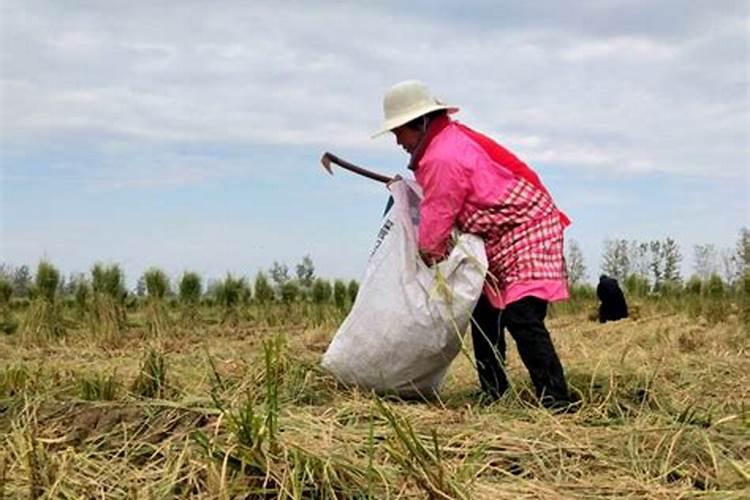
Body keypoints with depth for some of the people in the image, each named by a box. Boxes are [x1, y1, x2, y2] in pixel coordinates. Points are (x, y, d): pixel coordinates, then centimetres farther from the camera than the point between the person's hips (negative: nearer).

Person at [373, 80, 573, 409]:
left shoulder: (443, 158, -21)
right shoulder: (453, 137, 11)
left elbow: (437, 218, -13)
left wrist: (428, 258, 1)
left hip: (524, 236, -11)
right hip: (502, 242, 11)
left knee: (522, 319, -20)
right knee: (485, 314, 14)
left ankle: (557, 403, -19)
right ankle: (493, 395, 20)